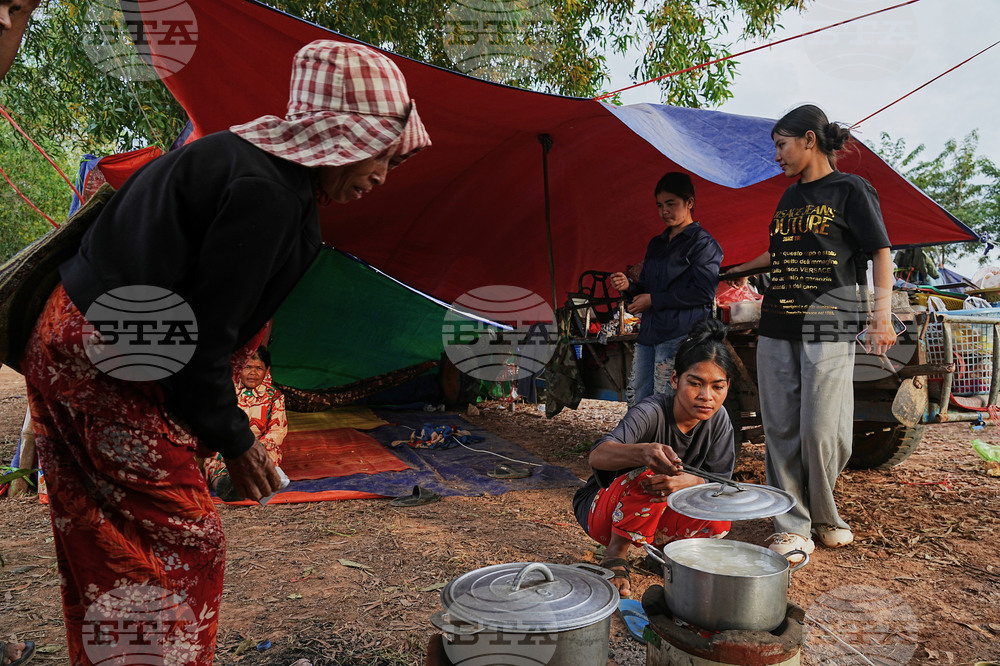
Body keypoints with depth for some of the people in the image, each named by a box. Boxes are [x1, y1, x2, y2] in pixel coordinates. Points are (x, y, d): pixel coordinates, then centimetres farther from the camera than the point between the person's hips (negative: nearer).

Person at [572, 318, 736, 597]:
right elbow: (598, 455, -45)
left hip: (656, 514, 6)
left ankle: (671, 550, 8)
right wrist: (644, 452, -68)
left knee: (717, 524, -23)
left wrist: (690, 482, -39)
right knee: (648, 474, -36)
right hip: (602, 511, -5)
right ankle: (616, 553, -17)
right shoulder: (652, 412, -29)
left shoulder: (718, 420, -11)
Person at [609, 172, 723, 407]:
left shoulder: (703, 243, -3)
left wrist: (653, 300, -11)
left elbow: (704, 292, -14)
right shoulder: (656, 244, 21)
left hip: (680, 336, -8)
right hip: (648, 332, 8)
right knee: (636, 402, 8)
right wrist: (629, 286, 2)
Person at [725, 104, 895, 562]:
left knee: (820, 431, -6)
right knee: (781, 430, 2)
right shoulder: (790, 197, 18)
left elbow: (880, 253, -3)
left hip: (828, 328, -6)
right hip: (777, 327, 6)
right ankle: (794, 526, 11)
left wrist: (882, 314, -13)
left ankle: (824, 516, 18)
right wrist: (738, 270, 30)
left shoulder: (850, 189, 0)